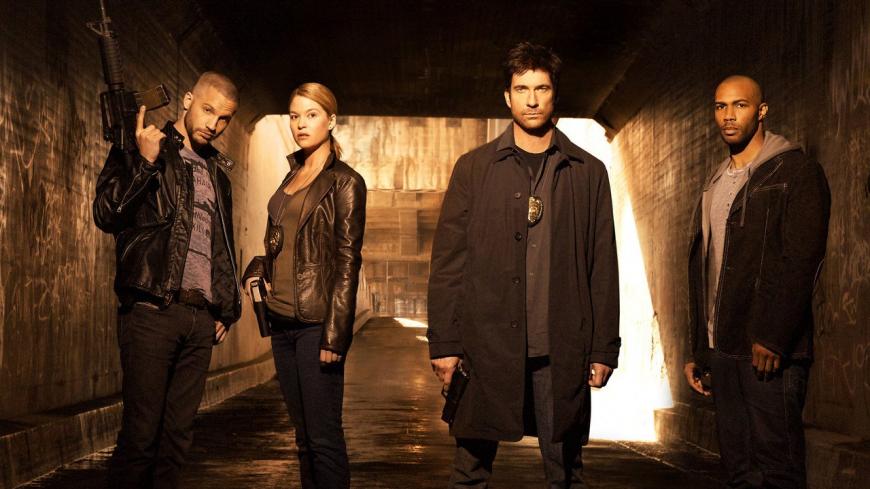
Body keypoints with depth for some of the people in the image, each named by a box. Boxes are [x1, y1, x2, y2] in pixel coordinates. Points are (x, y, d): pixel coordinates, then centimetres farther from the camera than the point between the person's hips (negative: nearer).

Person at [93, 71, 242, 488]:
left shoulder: (217, 170, 20)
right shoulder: (141, 148, 2)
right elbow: (107, 214, -10)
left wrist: (228, 306, 19)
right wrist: (146, 161, -18)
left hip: (201, 317, 6)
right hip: (152, 310, -6)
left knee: (178, 433, 7)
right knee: (141, 433, -5)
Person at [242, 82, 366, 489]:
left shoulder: (344, 182, -5)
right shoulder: (291, 178, 16)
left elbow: (347, 260, -10)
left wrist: (334, 333, -15)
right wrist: (258, 267, 5)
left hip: (316, 324, -7)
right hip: (282, 320, 7)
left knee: (323, 438, -6)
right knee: (303, 436, 12)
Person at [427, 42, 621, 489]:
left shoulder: (589, 173, 9)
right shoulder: (474, 168, 7)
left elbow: (603, 269, 7)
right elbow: (447, 262, 3)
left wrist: (604, 349, 2)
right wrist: (443, 344, -3)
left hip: (561, 351, 1)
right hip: (486, 347, 0)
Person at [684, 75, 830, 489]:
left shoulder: (796, 172, -3)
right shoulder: (714, 187, 20)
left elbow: (801, 262, -13)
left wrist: (772, 338, -20)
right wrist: (698, 351, 16)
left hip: (770, 350, -7)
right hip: (722, 350, 7)